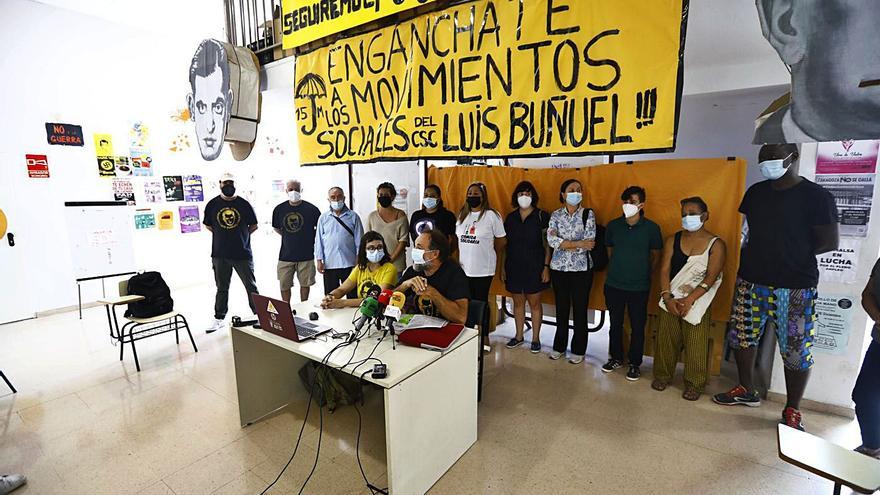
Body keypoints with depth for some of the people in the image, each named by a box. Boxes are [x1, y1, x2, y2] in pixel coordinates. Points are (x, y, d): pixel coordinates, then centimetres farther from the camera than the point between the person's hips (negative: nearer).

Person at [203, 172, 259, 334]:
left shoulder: (244, 204, -1)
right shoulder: (212, 204, 3)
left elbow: (254, 226, 7)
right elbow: (208, 225, 13)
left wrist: (241, 236, 3)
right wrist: (222, 236, 6)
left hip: (243, 254, -1)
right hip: (220, 255, 2)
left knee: (251, 287, 5)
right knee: (222, 289, 14)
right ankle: (219, 318, 25)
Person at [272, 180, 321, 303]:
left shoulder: (311, 209, -6)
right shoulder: (279, 209, 2)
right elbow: (276, 228, 18)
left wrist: (309, 238, 2)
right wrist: (289, 237, 10)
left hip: (306, 255, -2)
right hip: (286, 255, 2)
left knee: (305, 284, 9)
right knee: (284, 285, 7)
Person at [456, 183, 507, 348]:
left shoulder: (491, 215, -7)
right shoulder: (462, 215, 10)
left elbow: (501, 240, -1)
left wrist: (487, 252, 11)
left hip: (483, 270, -4)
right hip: (463, 268, 5)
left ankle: (484, 338, 22)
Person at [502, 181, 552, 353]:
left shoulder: (542, 216, -4)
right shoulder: (510, 217, 7)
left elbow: (548, 244, -4)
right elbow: (505, 245, 9)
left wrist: (546, 266, -10)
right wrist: (503, 267, 7)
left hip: (534, 267, -3)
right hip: (514, 267, 4)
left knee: (534, 302, 5)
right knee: (518, 302, 12)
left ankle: (536, 338, 20)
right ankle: (519, 336, 27)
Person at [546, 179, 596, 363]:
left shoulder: (588, 214, -2)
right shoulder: (556, 215, 3)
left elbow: (589, 243, -14)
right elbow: (551, 240, -13)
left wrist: (562, 243, -13)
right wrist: (578, 243, -18)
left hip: (581, 269, -2)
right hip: (559, 268, 2)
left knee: (580, 310, 7)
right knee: (561, 309, 12)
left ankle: (578, 350, 22)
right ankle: (559, 346, 27)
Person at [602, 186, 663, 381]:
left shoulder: (651, 228, -7)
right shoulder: (613, 225, -1)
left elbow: (656, 255, 5)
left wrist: (644, 272, 6)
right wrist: (618, 268, 11)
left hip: (639, 286, -2)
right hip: (613, 284, 2)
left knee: (638, 326, 8)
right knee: (615, 323, 14)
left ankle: (635, 363, 26)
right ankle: (616, 358, 32)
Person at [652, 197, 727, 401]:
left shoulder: (716, 244, -3)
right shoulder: (673, 240, 5)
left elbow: (711, 277, -11)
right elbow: (664, 270, -2)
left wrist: (690, 299, -19)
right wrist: (667, 297, -13)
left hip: (697, 301, -2)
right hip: (671, 300, 3)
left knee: (696, 345, 1)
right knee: (666, 340, 8)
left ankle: (694, 384, 18)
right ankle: (662, 375, 24)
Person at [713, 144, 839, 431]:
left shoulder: (816, 196, -6)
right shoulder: (755, 192, 8)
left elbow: (829, 242, -6)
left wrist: (792, 255, -4)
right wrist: (767, 254, 4)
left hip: (795, 287, -5)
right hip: (750, 282, 5)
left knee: (796, 352, 5)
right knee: (742, 338, 14)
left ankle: (792, 411, 22)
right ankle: (747, 391, 32)